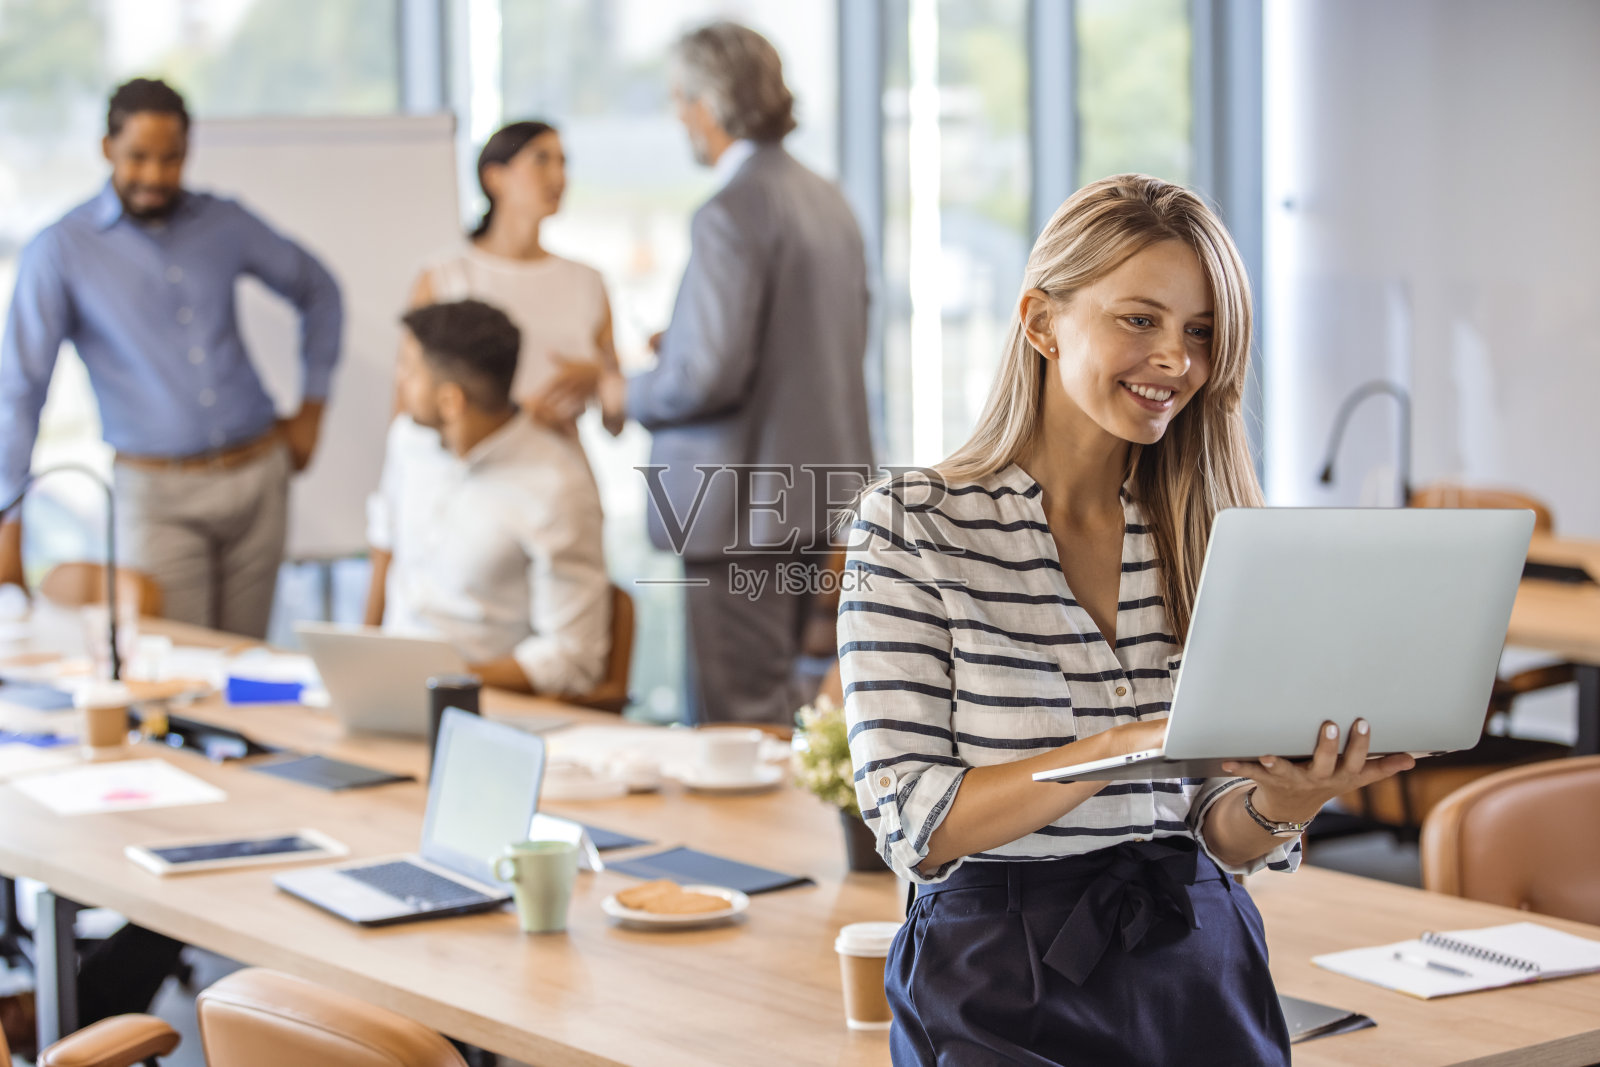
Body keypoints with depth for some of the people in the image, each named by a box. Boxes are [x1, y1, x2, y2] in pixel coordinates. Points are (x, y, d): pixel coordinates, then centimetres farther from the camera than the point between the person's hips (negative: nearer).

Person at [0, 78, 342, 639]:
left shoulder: (224, 224, 5)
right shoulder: (61, 251, -6)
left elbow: (317, 290, 21)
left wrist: (311, 408, 15)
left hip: (258, 476, 4)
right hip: (158, 494, -3)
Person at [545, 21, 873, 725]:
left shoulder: (730, 215, -18)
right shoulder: (825, 200, 11)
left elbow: (710, 374, -24)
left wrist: (627, 395, -4)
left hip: (745, 507, -10)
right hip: (818, 497, 10)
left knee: (740, 719, -3)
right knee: (777, 699, 19)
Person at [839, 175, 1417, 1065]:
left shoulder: (1217, 535, 9)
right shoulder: (913, 526, -2)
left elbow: (1222, 839, 10)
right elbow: (912, 823, -10)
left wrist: (1282, 800, -12)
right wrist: (1124, 745, -22)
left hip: (1198, 963, 4)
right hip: (1004, 983, -3)